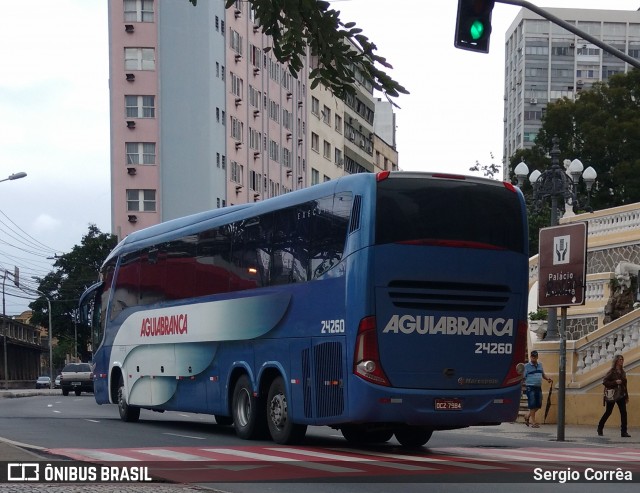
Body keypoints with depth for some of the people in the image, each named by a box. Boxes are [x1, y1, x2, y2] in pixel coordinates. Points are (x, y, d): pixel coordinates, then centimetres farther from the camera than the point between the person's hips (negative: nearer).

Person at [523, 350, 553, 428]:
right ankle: (533, 422, -3)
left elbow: (543, 374, 26)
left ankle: (527, 417, 26)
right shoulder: (527, 366, -3)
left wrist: (548, 379, 9)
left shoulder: (540, 365, 15)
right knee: (532, 405, -7)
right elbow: (523, 377, -4)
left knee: (538, 405, 8)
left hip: (538, 387, 6)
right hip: (530, 387, -6)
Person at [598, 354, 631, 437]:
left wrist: (626, 396, 15)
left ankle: (623, 432, -4)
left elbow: (624, 384, 15)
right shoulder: (611, 372, -9)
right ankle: (600, 429, 22)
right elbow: (604, 382, -15)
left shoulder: (622, 372, 9)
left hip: (621, 395, 5)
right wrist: (615, 382, -23)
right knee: (608, 412, 4)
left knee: (623, 412, -5)